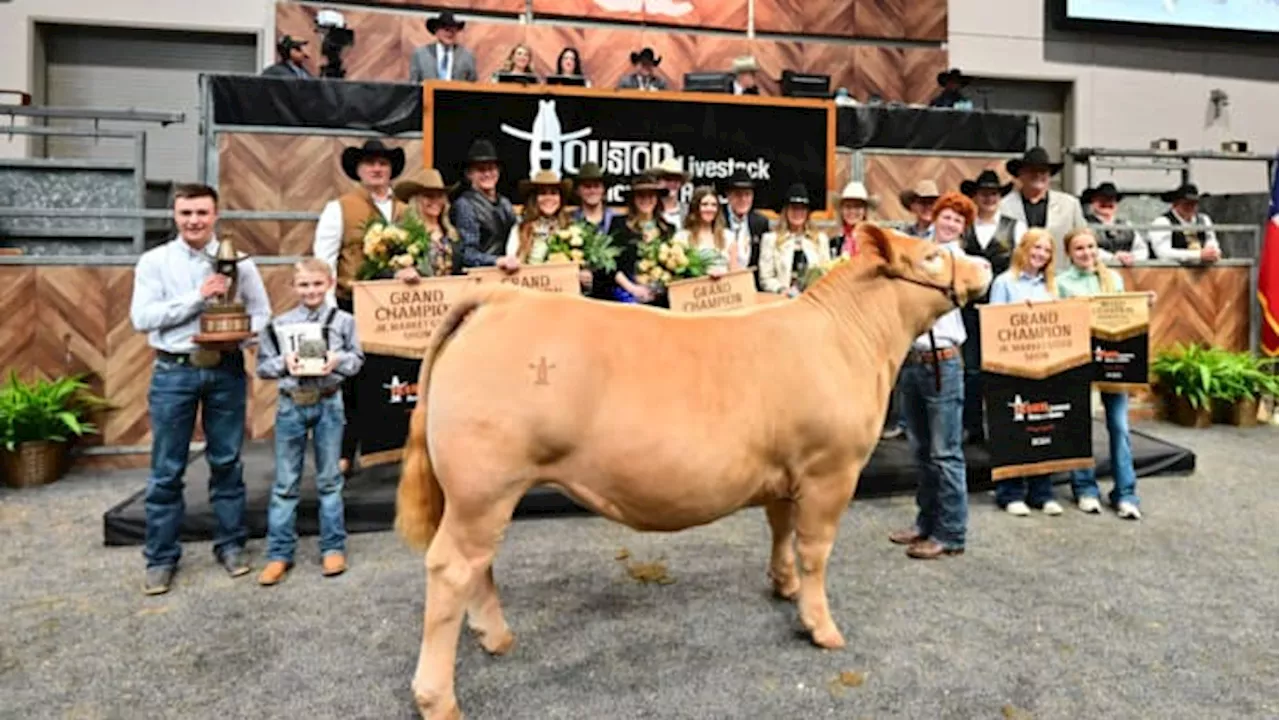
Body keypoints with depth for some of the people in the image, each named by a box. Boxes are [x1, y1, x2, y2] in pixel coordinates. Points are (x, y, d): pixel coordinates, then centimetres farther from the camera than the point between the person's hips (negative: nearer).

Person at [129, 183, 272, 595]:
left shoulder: (238, 261, 4)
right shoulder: (154, 262, 2)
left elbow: (262, 315, 3)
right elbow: (141, 318, -8)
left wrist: (237, 336, -17)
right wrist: (198, 296, -15)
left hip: (227, 369, 1)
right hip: (174, 371, -1)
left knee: (227, 462, 9)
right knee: (167, 470, 5)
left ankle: (231, 545, 22)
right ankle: (161, 558, 16)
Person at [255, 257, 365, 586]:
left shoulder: (342, 320, 0)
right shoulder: (279, 324, 1)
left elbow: (357, 359, 4)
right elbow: (262, 366, 3)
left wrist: (339, 360, -16)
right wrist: (283, 363, -16)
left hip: (328, 403, 0)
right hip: (291, 405, 1)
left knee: (329, 480, 9)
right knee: (285, 483, 7)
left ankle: (333, 547, 20)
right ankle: (279, 554, 16)